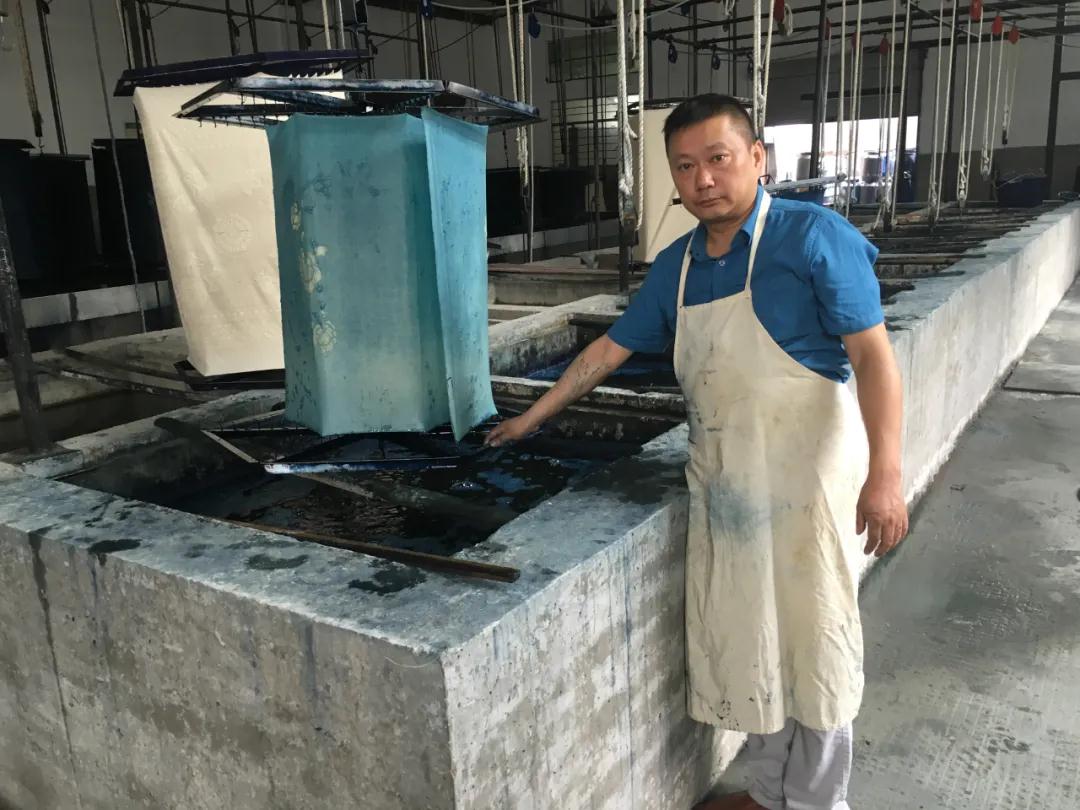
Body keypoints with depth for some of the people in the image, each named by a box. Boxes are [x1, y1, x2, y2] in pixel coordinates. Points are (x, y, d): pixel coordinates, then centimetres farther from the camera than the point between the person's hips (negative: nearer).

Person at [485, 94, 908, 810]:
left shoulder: (814, 236, -11)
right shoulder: (675, 266, 8)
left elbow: (872, 355, -14)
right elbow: (610, 348, 16)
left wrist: (885, 474, -22)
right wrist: (533, 417, 20)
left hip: (805, 475, -6)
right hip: (721, 481, 6)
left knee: (810, 640, 6)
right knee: (745, 641, 15)